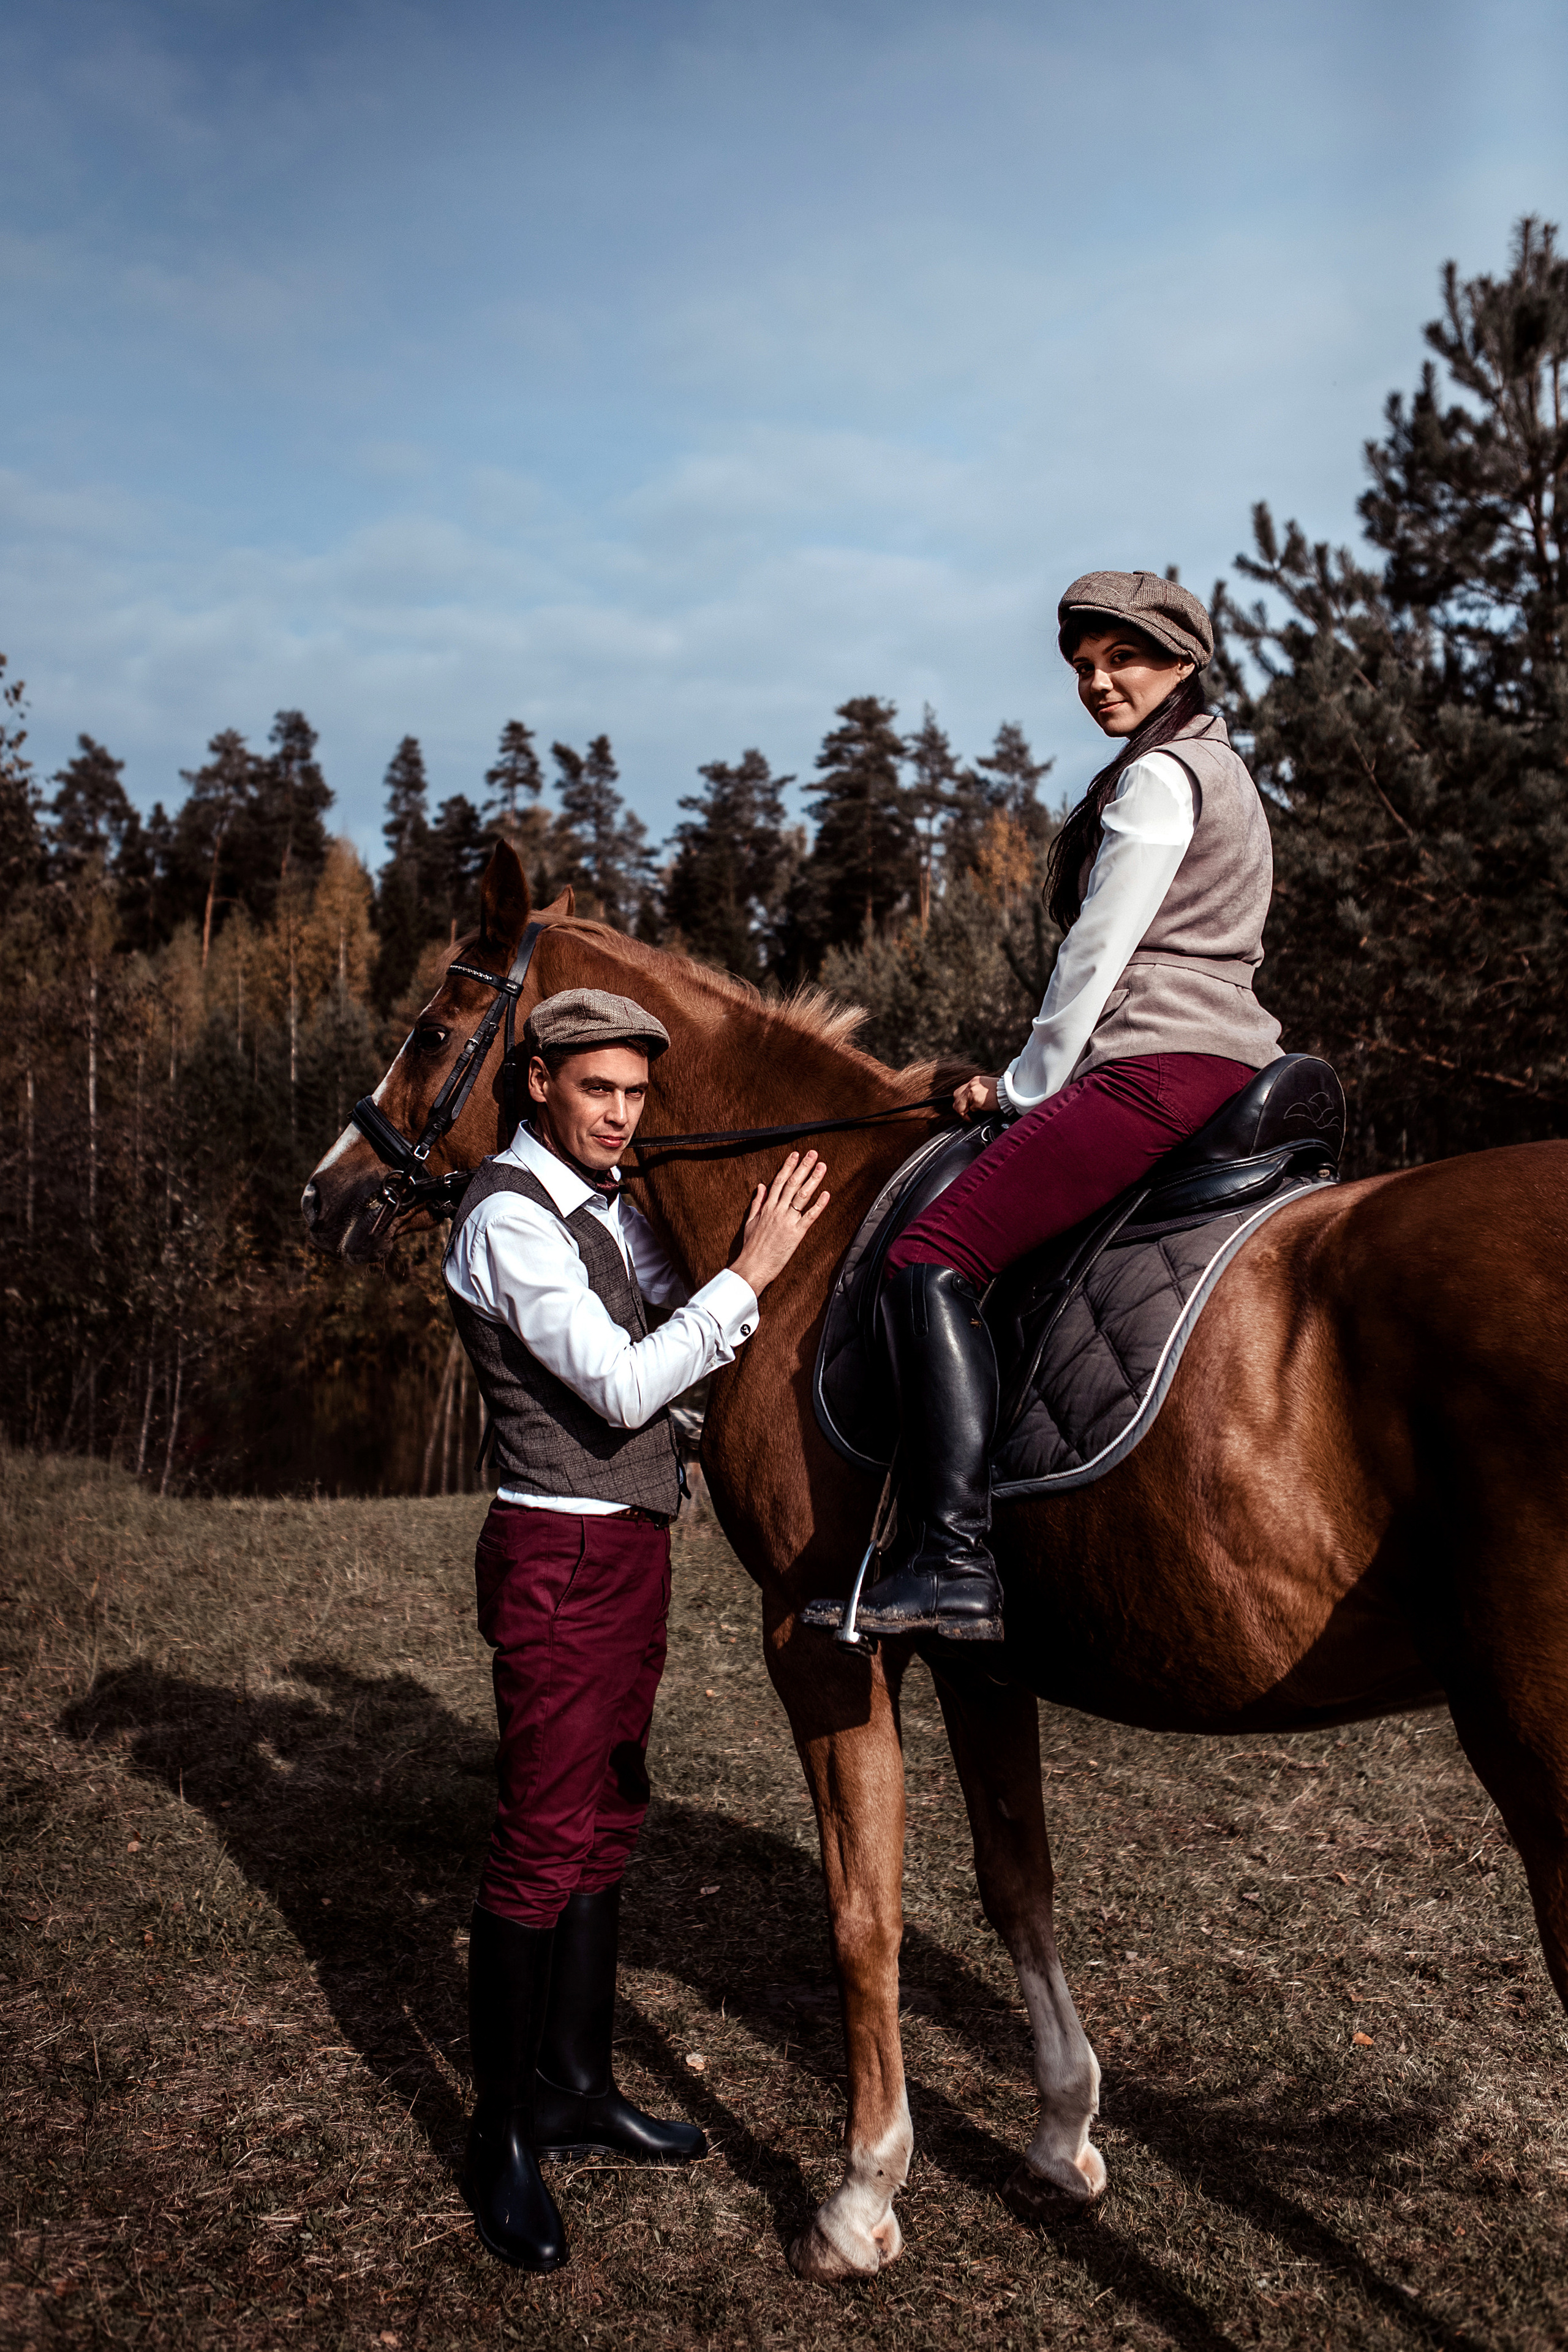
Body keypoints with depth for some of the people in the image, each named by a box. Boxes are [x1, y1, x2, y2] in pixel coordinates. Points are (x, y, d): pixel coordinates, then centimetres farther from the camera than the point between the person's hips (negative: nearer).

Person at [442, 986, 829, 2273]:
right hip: (563, 1554, -9)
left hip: (630, 1547, 9)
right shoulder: (512, 1218, -17)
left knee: (607, 1824, 15)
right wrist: (753, 1272, -22)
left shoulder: (606, 1201, 12)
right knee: (543, 1843, -1)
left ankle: (577, 2087, 29)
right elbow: (624, 1387, -23)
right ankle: (501, 2138, 12)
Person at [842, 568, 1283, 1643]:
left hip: (1159, 1068, -11)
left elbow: (1096, 960, -10)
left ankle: (954, 1562, -26)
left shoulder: (1155, 778, -7)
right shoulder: (1219, 770, 25)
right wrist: (1041, 1083, 22)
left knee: (933, 1260, -19)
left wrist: (1026, 1085, 2)